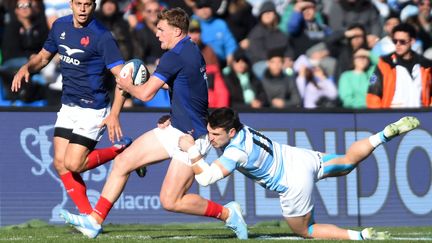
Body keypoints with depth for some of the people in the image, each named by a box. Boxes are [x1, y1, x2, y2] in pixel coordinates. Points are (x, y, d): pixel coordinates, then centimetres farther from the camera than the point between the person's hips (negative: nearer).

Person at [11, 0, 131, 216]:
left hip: (92, 109, -7)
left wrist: (114, 114, -29)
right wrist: (27, 67, -3)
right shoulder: (60, 26, 4)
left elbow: (122, 76, -19)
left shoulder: (101, 36, -16)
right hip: (68, 106, 7)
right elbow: (43, 56, 20)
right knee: (60, 163, -1)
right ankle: (88, 215, 7)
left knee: (73, 164, -13)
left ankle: (121, 150, 7)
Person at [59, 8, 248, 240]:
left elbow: (145, 94, -19)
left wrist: (127, 85, 1)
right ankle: (94, 220, 4)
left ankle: (227, 213, 8)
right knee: (123, 160, 3)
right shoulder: (193, 51, 9)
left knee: (170, 201, -8)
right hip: (175, 130, 10)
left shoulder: (175, 56, -20)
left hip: (190, 136, -10)